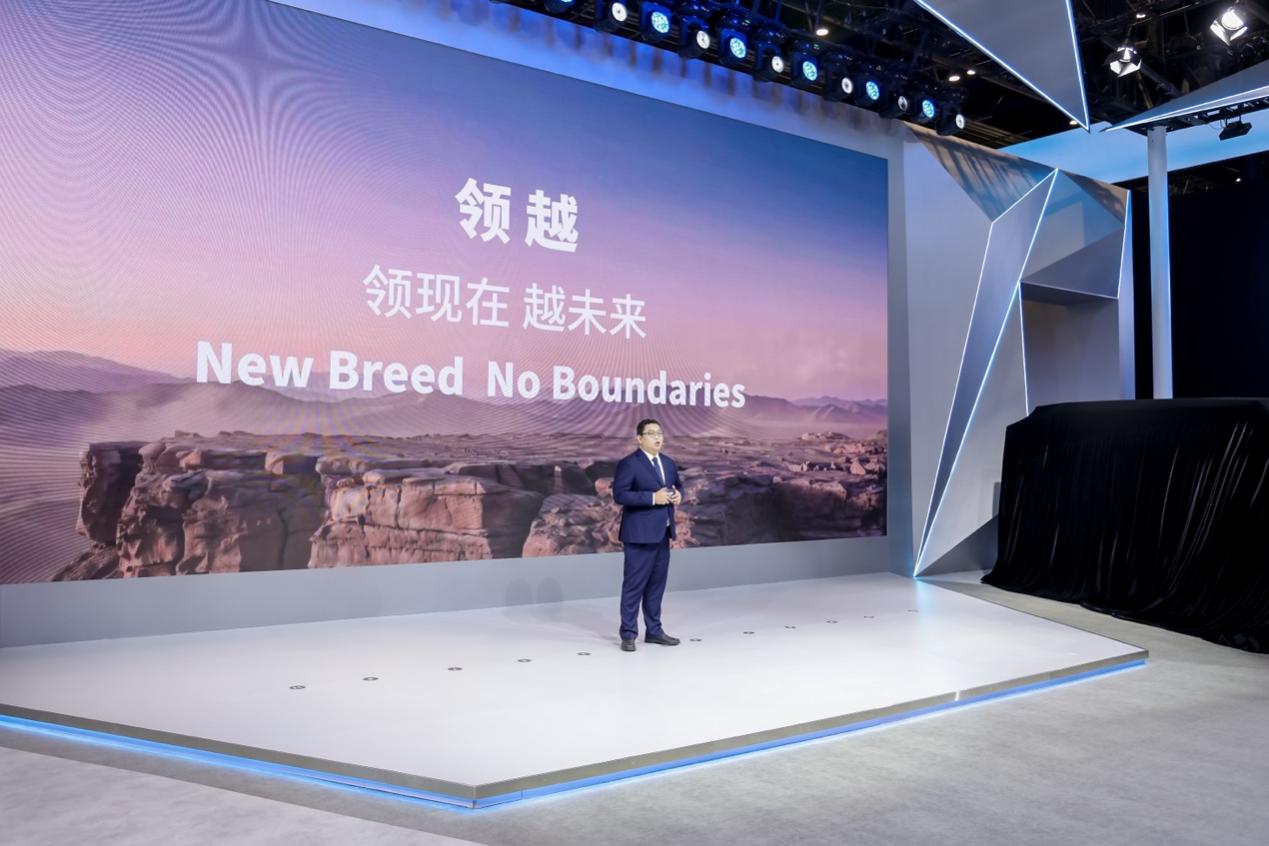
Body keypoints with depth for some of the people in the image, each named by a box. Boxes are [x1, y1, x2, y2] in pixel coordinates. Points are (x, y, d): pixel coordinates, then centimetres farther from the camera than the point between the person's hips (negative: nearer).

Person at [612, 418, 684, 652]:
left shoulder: (669, 463, 13)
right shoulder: (628, 463, -10)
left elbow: (678, 485, 25)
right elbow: (619, 495, -18)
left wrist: (678, 495, -1)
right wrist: (653, 497, -22)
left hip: (662, 533, 7)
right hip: (640, 534, -7)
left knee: (657, 583, 14)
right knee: (634, 584, -2)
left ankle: (654, 630, 24)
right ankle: (628, 634, 7)